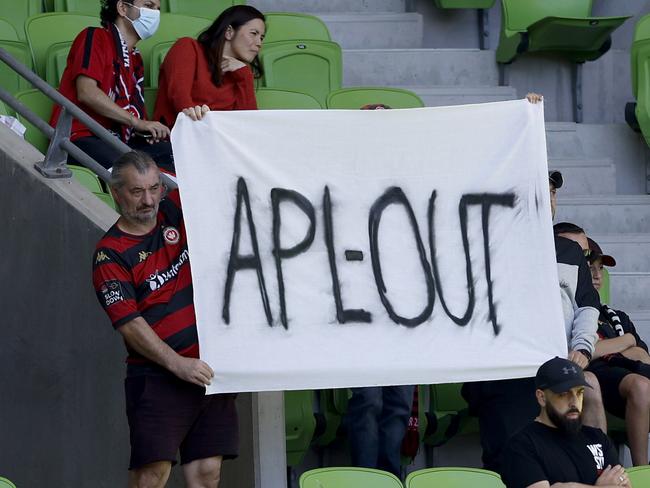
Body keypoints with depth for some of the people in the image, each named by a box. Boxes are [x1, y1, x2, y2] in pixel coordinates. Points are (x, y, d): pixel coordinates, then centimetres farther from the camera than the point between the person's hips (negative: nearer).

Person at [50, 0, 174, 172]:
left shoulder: (135, 58, 28)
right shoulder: (95, 37, 4)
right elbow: (87, 93, -11)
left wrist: (149, 130, -2)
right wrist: (137, 122, -12)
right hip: (82, 137, -7)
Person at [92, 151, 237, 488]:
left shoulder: (174, 213, 10)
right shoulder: (110, 254, -4)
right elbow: (129, 324, -11)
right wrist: (178, 364, -19)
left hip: (209, 368, 5)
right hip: (157, 376, -5)